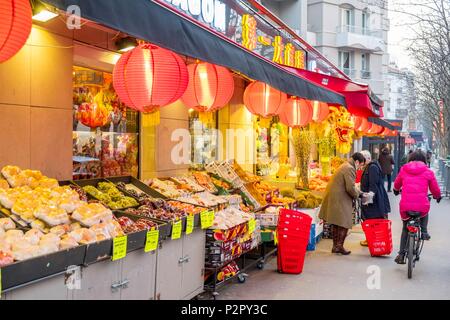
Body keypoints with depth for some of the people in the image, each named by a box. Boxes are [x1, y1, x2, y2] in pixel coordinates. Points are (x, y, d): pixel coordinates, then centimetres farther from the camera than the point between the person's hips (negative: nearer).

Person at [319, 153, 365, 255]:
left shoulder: (345, 166, 18)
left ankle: (335, 246, 23)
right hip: (339, 200, -11)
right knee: (344, 224, -1)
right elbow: (350, 188, -20)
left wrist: (357, 192, 17)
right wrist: (357, 195, -2)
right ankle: (339, 246, 4)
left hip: (333, 198, 11)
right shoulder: (349, 169, -16)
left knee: (336, 224, 16)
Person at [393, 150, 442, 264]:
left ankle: (401, 255, 16)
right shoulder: (428, 171, 4)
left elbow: (396, 185, 24)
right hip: (422, 206, -1)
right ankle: (424, 232, 23)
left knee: (405, 229, 20)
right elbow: (435, 190, 12)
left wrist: (396, 191, 48)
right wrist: (437, 197, 34)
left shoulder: (404, 169, 9)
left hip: (405, 206, 1)